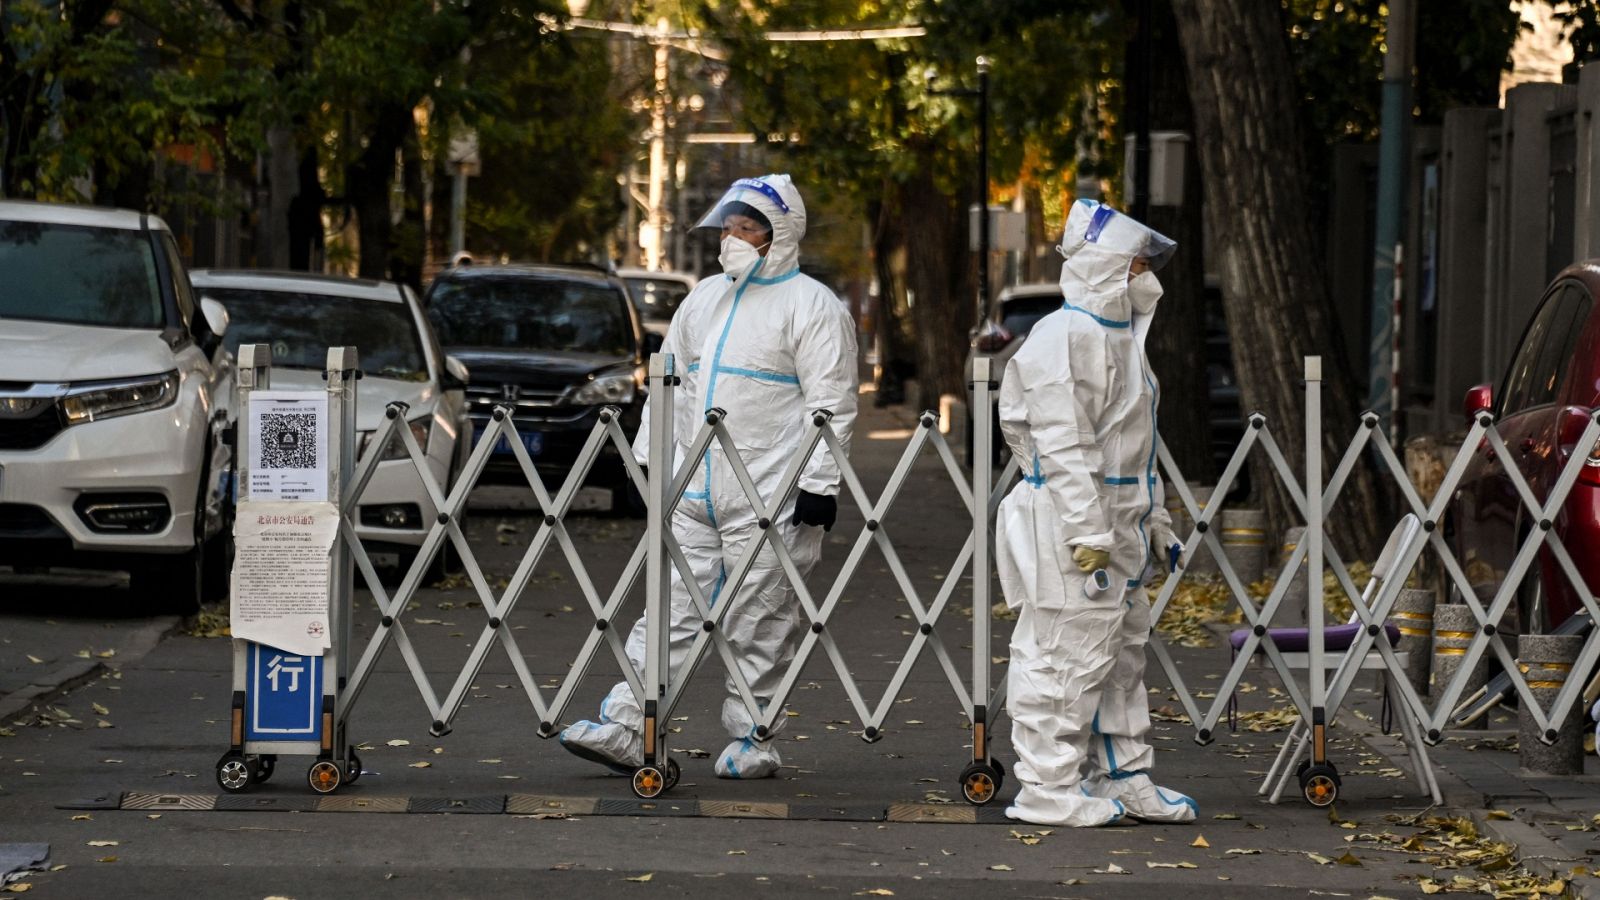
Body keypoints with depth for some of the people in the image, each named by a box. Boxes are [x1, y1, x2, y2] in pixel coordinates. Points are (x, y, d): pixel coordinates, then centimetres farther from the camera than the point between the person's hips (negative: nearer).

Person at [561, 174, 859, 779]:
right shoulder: (705, 298, 17)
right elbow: (673, 380, 23)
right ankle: (624, 728, 0)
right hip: (695, 490, 6)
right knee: (670, 607, 2)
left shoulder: (811, 306, -4)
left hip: (769, 500, -6)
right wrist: (649, 456, 18)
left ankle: (754, 740, 10)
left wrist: (819, 482, -14)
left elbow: (831, 404, -8)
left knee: (759, 625, 0)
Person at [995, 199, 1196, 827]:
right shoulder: (1067, 336, -16)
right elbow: (1063, 445, -21)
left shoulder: (1120, 334, 17)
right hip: (1071, 523, -11)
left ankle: (1123, 777, 26)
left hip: (1115, 523, 11)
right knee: (1068, 656, -6)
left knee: (1124, 652, 17)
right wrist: (1088, 535, -24)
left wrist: (1154, 519, 24)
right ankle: (1048, 788, 1)